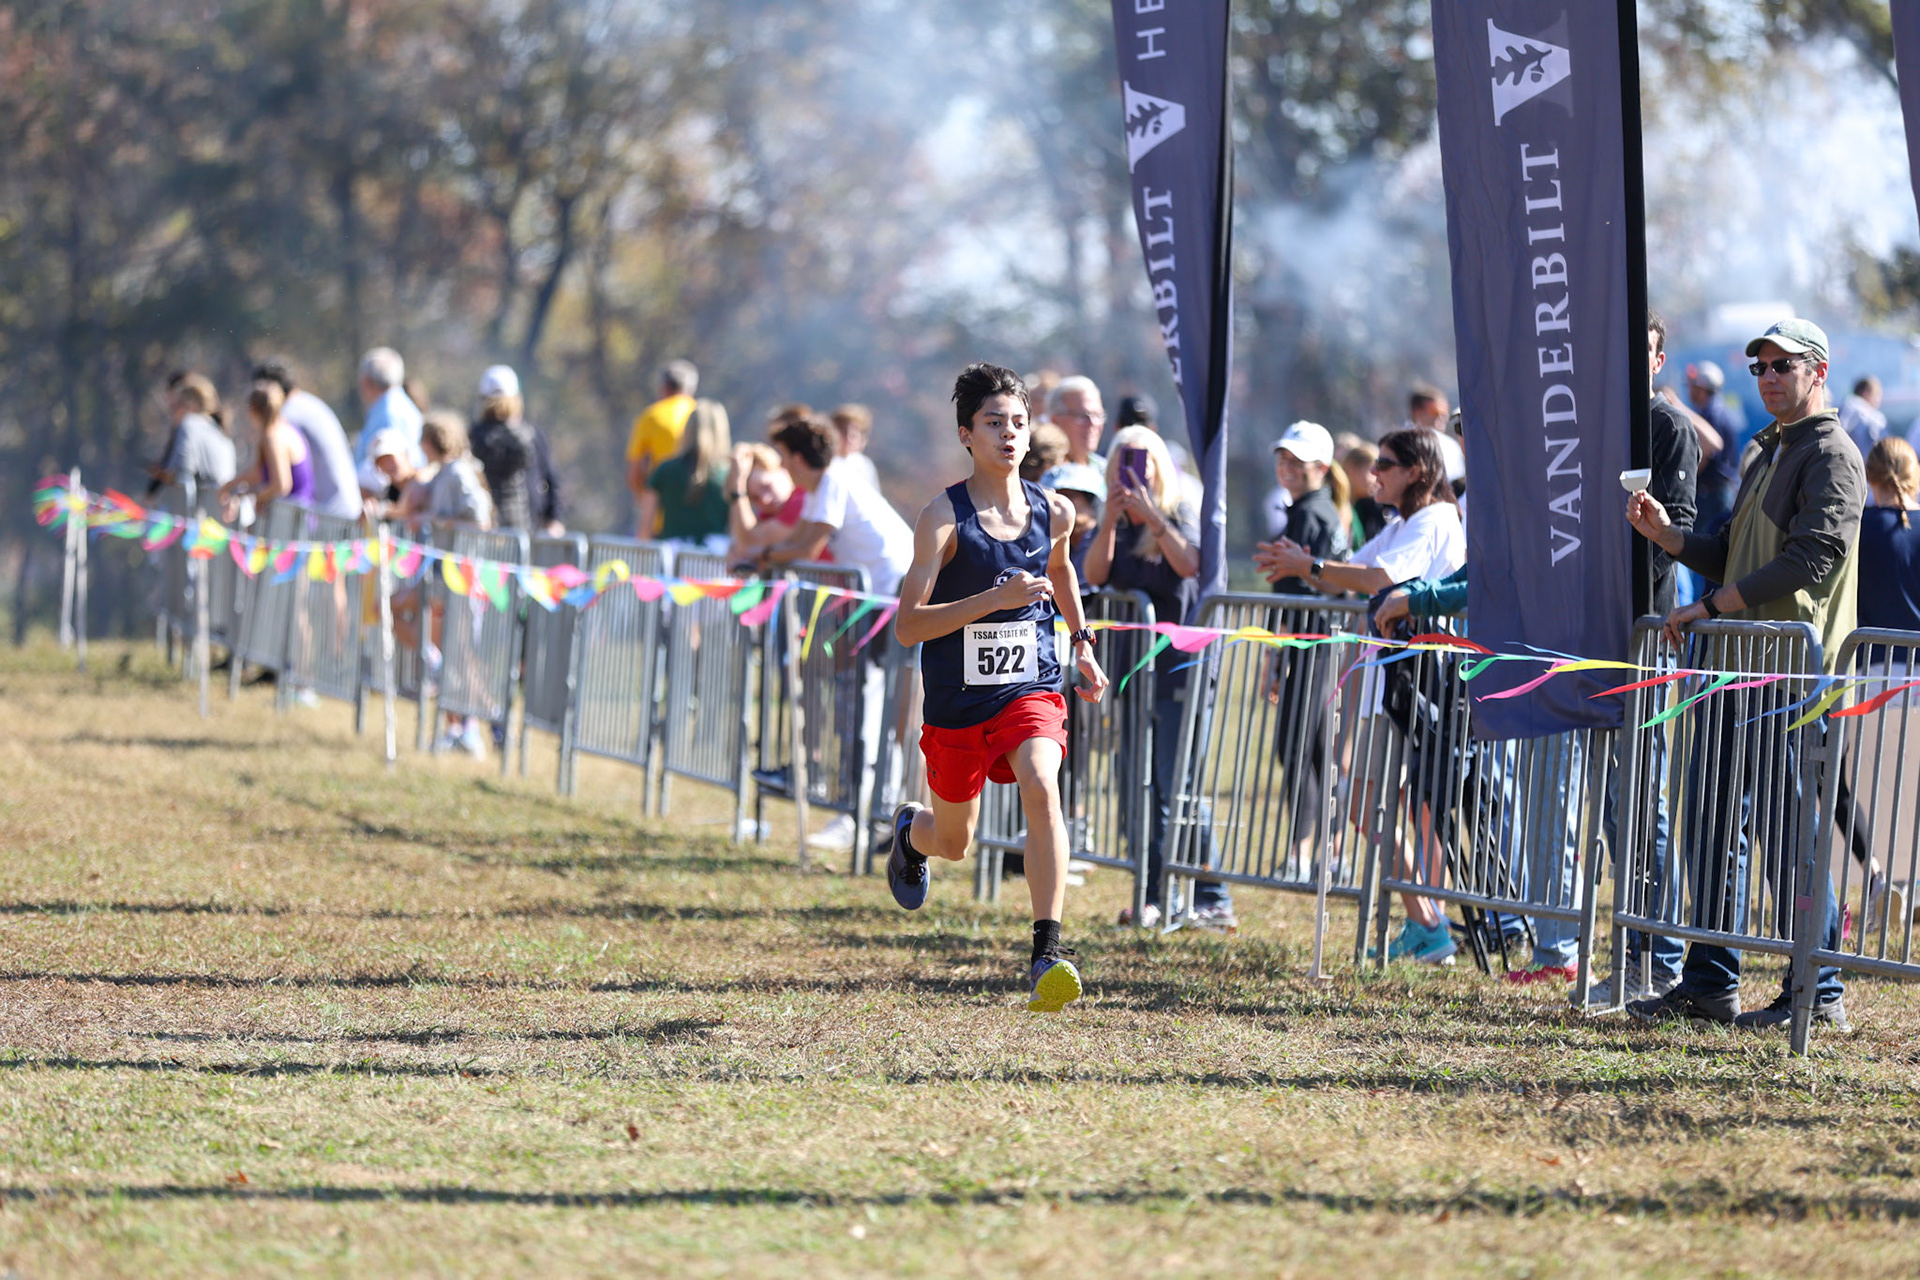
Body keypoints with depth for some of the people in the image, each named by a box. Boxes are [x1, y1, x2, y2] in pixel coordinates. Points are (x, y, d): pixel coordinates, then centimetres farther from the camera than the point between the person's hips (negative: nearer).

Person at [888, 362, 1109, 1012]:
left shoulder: (1053, 512, 0)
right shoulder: (945, 518, -13)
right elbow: (906, 626, -19)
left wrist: (1082, 643, 21)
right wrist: (996, 599, -27)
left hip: (1031, 688, 1)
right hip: (957, 697, -1)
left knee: (1041, 788, -28)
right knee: (953, 843, 14)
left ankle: (1048, 952, -30)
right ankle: (911, 828, 54)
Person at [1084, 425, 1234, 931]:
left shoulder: (1179, 514, -1)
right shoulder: (1114, 524, 12)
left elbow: (1189, 564, -20)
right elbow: (1094, 574, -5)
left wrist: (1151, 514, -23)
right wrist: (1111, 519, -17)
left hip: (1178, 664, -6)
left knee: (1178, 785, -11)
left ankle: (1211, 900, -7)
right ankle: (1152, 898, 11)